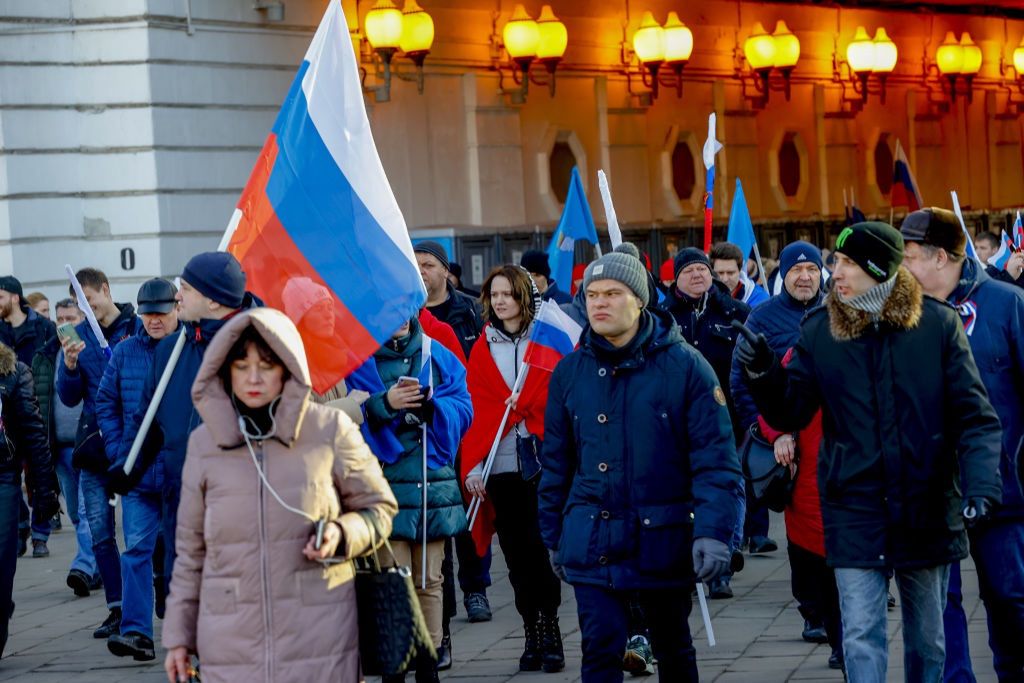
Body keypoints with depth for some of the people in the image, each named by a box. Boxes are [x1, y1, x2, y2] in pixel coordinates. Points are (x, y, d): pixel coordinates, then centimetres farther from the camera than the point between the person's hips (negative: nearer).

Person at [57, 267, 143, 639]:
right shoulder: (79, 335, 9)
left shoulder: (139, 329, -3)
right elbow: (69, 397, 8)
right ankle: (117, 608, 8)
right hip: (94, 447, 4)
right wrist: (69, 366, -10)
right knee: (100, 533, 2)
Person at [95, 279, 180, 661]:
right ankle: (136, 631, -10)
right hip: (139, 471, 2)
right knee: (136, 548, -6)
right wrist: (118, 451, 1)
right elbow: (105, 403, 11)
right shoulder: (125, 352, 5)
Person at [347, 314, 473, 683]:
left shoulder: (437, 355, 12)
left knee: (430, 580, 8)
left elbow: (463, 408, 4)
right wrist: (383, 403, -22)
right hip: (383, 483, -4)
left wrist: (430, 402, -14)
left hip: (435, 483, 4)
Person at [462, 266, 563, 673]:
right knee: (516, 552, 4)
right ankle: (532, 636, 11)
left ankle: (550, 633, 2)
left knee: (540, 546, -7)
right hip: (499, 467, 3)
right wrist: (473, 465, -4)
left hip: (542, 460, -3)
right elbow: (477, 409, 5)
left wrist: (519, 404, -15)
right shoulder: (481, 349, 11)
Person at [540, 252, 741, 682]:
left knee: (672, 646, 15)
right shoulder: (570, 372, 2)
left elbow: (715, 457, -11)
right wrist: (553, 536, 14)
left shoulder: (685, 366, -8)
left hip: (664, 538, -2)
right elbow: (556, 463, 11)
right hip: (593, 543, 2)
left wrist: (713, 532, -20)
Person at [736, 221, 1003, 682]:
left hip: (928, 507, 0)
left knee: (927, 638, 14)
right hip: (855, 510, 0)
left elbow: (974, 418, -4)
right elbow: (789, 414, -1)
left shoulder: (938, 324, -5)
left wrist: (981, 485, -17)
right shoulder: (819, 331, -1)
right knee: (861, 636, -5)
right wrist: (763, 373, -19)